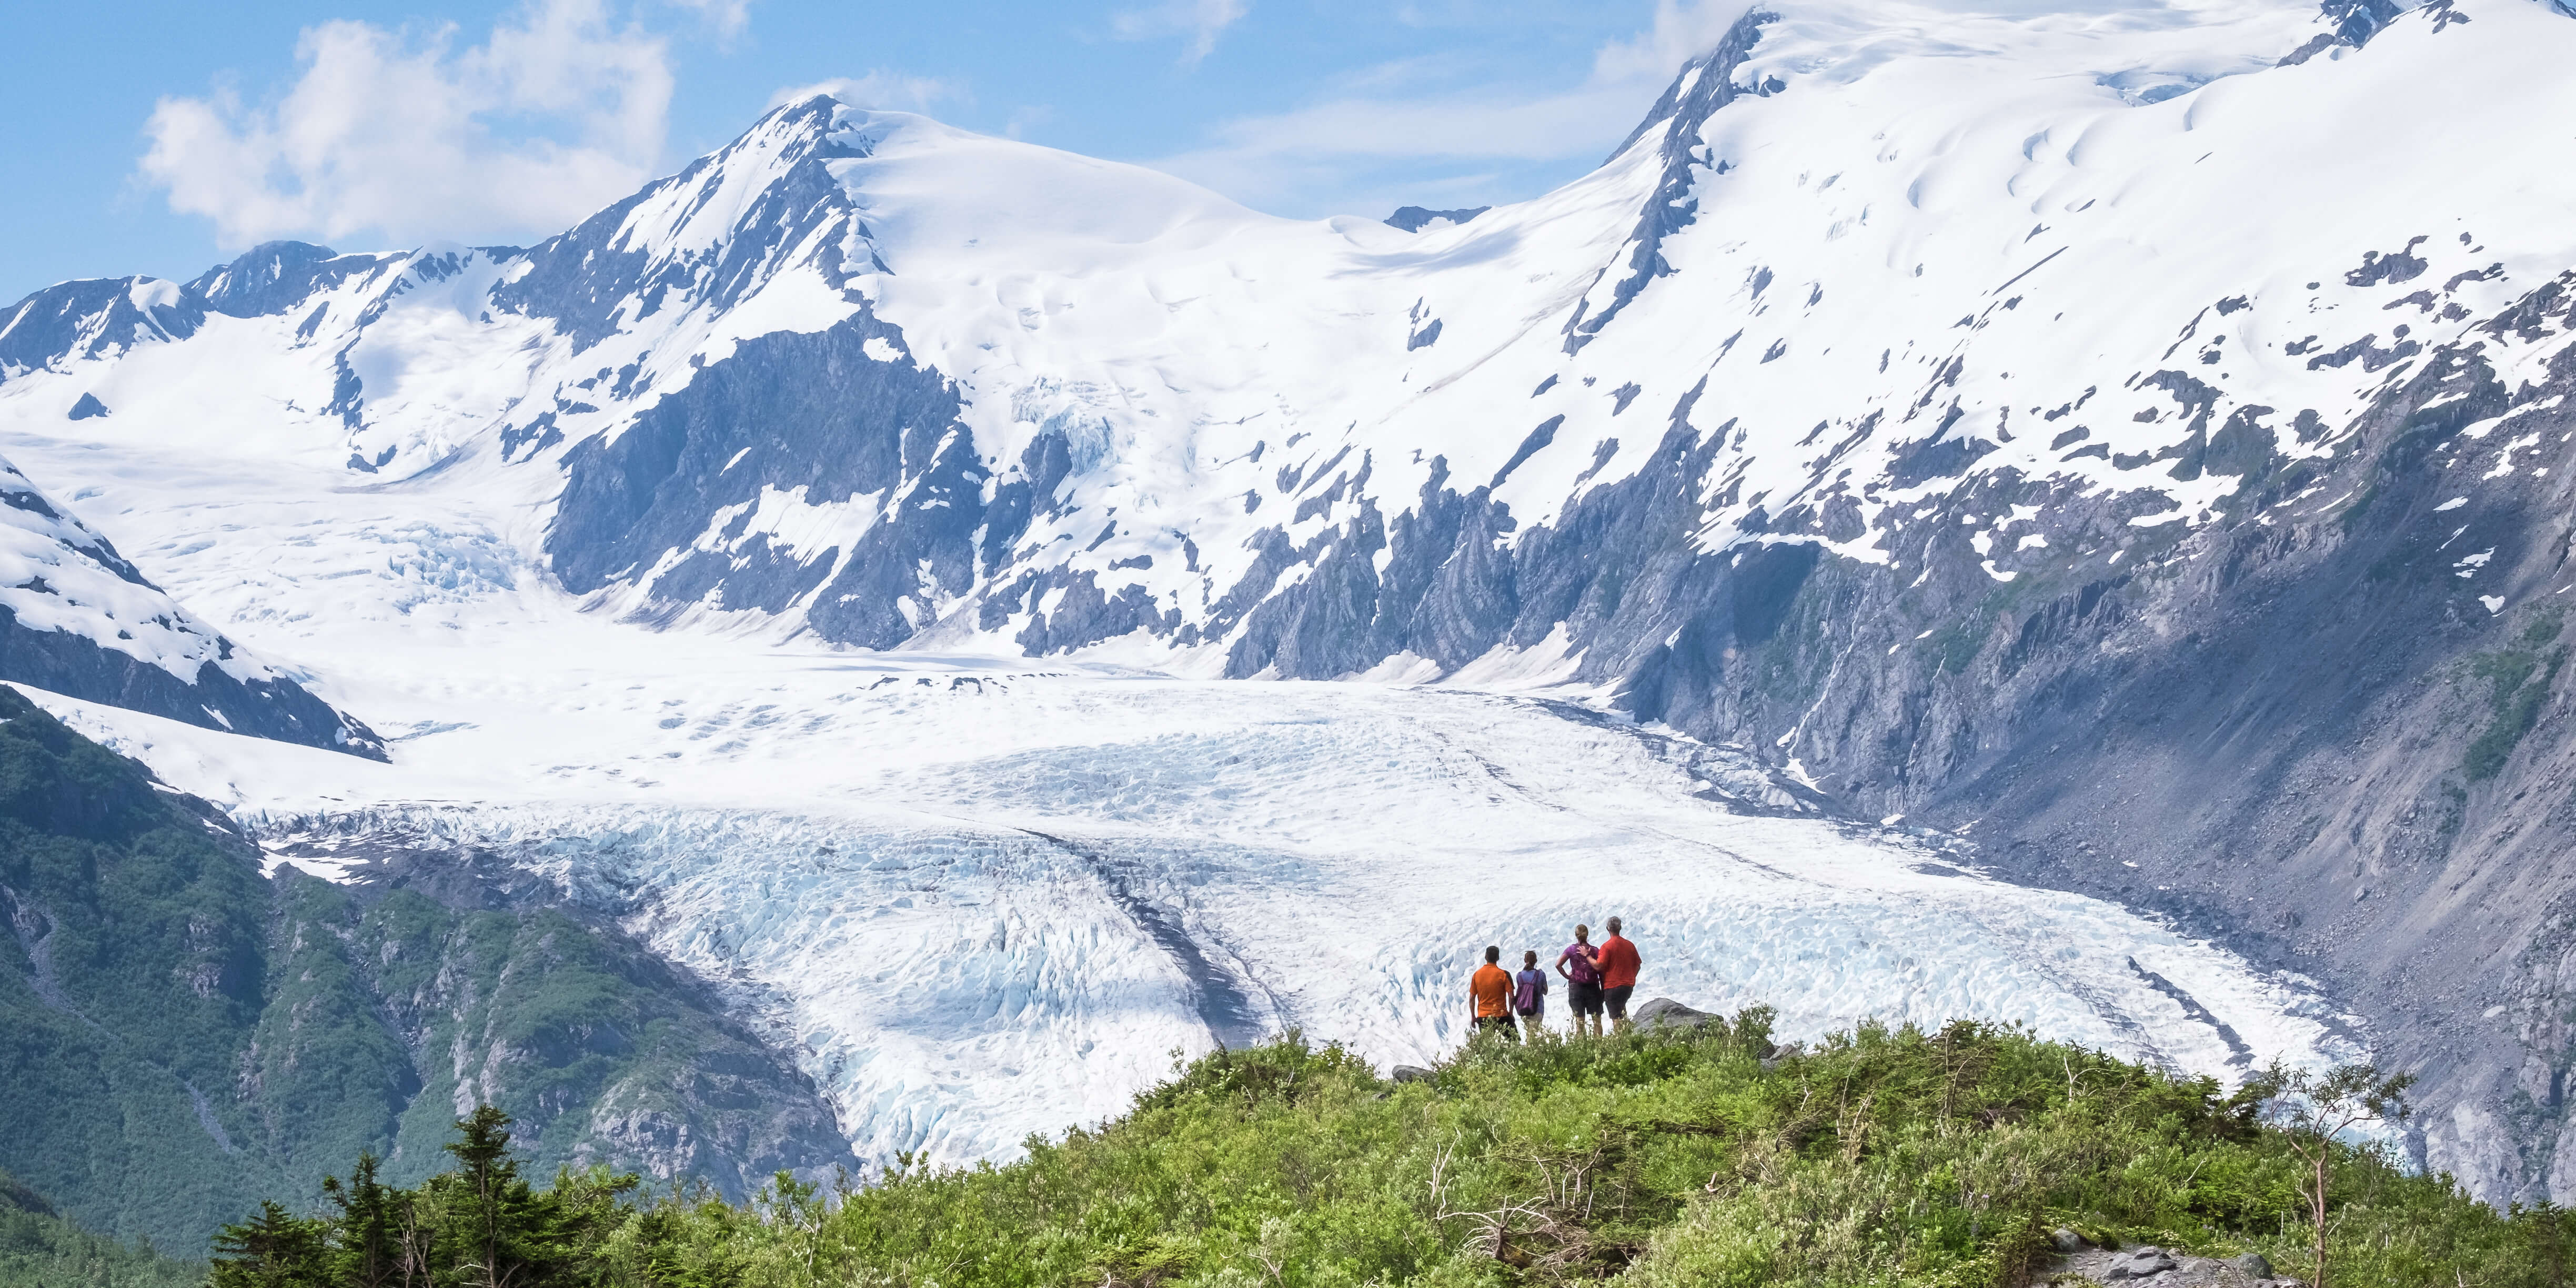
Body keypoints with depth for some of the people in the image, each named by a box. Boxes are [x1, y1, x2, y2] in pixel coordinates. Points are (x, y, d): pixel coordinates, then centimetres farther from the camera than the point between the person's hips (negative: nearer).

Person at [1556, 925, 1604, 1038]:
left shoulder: (1572, 949, -2)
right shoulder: (1595, 951, 0)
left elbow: (1558, 965, -9)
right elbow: (1599, 968, -11)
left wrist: (1567, 976, 2)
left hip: (1576, 987, 0)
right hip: (1593, 987, 0)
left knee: (1579, 1021, 1)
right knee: (1597, 1021, 6)